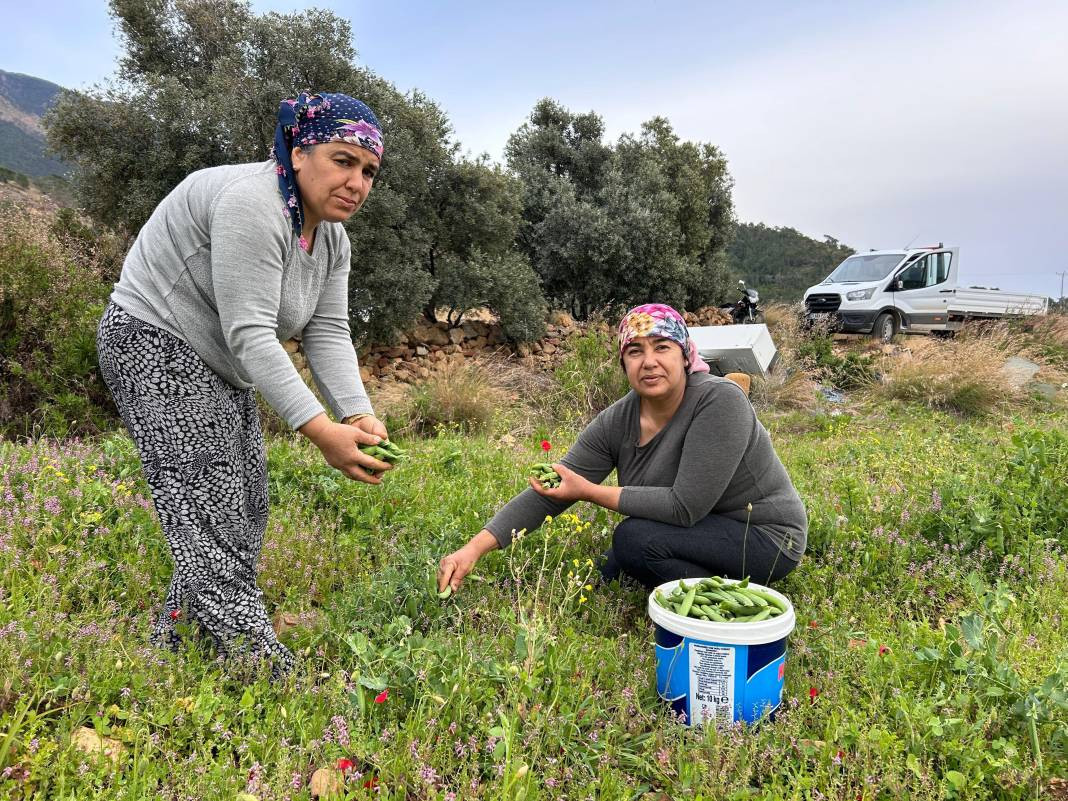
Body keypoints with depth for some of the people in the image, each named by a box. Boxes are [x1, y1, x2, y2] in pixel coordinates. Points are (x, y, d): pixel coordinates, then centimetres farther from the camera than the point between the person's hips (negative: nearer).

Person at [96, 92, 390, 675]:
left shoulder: (332, 236, 2)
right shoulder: (253, 204, -26)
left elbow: (327, 333, -6)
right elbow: (248, 333, -32)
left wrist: (358, 416, -22)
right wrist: (320, 430, -39)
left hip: (221, 366, 10)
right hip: (156, 346, -10)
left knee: (244, 517, 9)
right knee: (211, 523, -16)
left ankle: (173, 647, 23)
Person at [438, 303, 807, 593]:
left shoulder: (719, 401, -27)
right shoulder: (616, 422, -9)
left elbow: (685, 506, -31)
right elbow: (547, 493, -10)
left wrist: (589, 491, -25)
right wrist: (475, 547, -20)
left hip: (765, 535, -7)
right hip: (701, 532, 7)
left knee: (634, 538, -25)